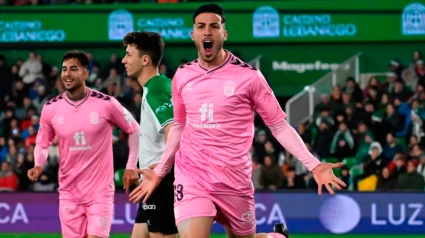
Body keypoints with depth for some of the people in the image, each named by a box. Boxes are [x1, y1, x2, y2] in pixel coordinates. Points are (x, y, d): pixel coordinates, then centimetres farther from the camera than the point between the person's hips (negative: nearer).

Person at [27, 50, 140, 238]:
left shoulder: (106, 104, -9)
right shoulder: (50, 109, -1)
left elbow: (134, 130, 5)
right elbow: (42, 143, 13)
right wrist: (38, 166, -7)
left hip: (100, 192, -3)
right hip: (69, 193, 3)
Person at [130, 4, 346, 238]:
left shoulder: (249, 76, -7)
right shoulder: (182, 76, 5)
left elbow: (279, 125, -2)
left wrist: (313, 164, -13)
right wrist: (159, 172, 23)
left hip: (234, 180, -2)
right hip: (191, 177, 2)